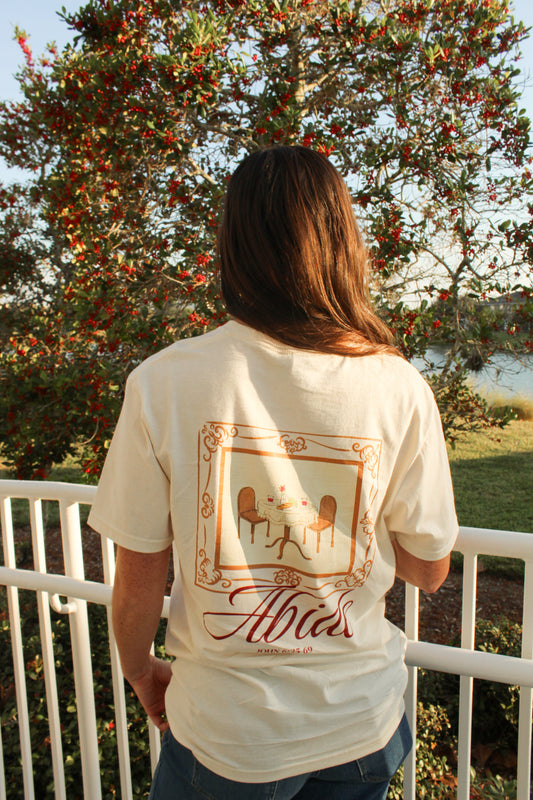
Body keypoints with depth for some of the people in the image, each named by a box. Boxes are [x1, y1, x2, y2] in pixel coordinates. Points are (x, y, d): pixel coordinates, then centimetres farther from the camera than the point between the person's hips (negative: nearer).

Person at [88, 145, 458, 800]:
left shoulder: (162, 383, -21)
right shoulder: (400, 388, -17)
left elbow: (138, 583, -12)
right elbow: (429, 569, -6)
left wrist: (139, 670, 8)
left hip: (223, 734, -1)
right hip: (361, 727, 2)